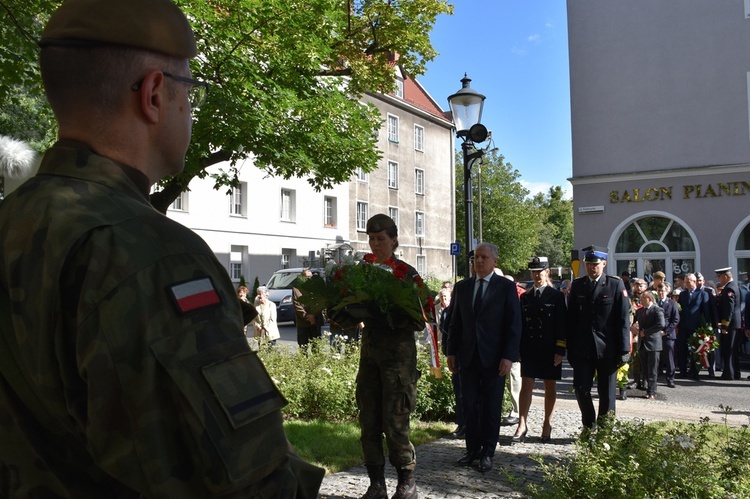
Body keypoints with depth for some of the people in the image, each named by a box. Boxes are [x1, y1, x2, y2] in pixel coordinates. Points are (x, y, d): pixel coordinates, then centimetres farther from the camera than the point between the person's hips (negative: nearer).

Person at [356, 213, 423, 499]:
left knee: (394, 422, -2)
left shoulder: (407, 273, -4)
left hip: (398, 350, -5)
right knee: (368, 422, 6)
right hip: (369, 349, 5)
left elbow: (418, 322, -7)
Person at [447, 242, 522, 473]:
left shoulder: (506, 287, -2)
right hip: (468, 356, 3)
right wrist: (451, 352, 7)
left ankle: (487, 452, 17)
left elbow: (514, 324, -5)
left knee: (491, 406, 6)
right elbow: (455, 322, 12)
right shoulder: (462, 287, 9)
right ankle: (472, 449, 18)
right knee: (469, 405, 6)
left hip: (494, 357, -3)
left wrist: (508, 356, -11)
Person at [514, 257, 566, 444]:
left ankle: (547, 426, 17)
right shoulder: (525, 297, 9)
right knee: (526, 386, 0)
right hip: (529, 349, 2)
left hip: (550, 350, -2)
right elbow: (520, 324, 8)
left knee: (550, 387, 7)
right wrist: (518, 348, 2)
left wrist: (560, 351, -11)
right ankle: (522, 425, 4)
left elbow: (562, 325, -4)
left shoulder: (557, 296, 0)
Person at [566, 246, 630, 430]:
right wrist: (570, 349, 5)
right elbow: (571, 319, 8)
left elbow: (623, 319, -4)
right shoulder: (577, 285, 6)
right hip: (582, 348, 2)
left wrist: (623, 350, -8)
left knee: (607, 393, 7)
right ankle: (589, 425, 22)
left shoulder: (616, 285, -2)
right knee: (581, 388, -1)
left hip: (607, 348, -2)